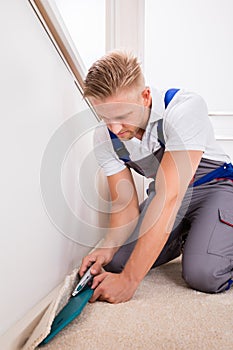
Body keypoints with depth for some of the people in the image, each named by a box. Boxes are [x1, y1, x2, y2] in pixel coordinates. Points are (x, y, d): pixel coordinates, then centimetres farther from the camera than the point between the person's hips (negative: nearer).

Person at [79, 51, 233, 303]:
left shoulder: (185, 108, -31)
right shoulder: (104, 138, -13)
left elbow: (169, 197, -38)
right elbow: (125, 203, -8)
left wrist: (129, 279, -39)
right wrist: (108, 247, -29)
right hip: (164, 191, 5)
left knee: (203, 274, -29)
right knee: (115, 260, -8)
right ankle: (181, 238, 17)